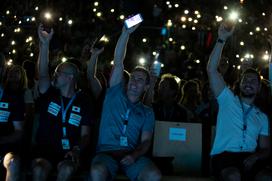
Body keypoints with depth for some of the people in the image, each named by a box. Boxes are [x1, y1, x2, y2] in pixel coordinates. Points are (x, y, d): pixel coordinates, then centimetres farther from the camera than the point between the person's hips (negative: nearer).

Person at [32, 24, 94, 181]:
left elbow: (85, 135, 5)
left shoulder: (83, 102, 7)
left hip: (69, 153, -1)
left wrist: (77, 149, -17)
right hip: (45, 150, 1)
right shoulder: (50, 95, 11)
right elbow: (43, 73, -7)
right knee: (40, 168, -32)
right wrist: (45, 45, -19)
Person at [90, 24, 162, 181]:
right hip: (106, 152, -1)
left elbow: (146, 141, 10)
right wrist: (126, 33, -3)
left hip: (131, 154, 1)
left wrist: (134, 155, -13)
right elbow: (118, 62, 6)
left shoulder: (147, 113, 19)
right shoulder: (116, 94, 16)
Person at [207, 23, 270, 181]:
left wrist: (255, 157, -8)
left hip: (249, 158, 3)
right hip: (223, 156, -3)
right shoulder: (228, 99, 15)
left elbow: (265, 149, 17)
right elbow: (211, 70, 4)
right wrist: (222, 40, -3)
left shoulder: (262, 117, 23)